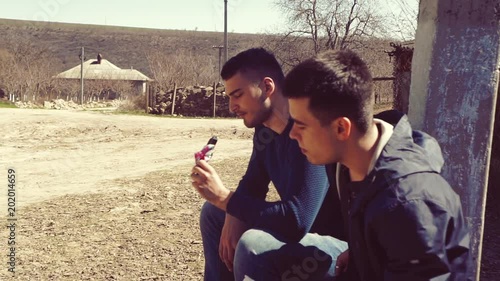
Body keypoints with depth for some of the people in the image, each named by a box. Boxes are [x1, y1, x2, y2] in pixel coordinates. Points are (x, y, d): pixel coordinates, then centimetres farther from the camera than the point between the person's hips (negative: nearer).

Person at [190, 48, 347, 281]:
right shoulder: (265, 129, 1)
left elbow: (297, 221, -34)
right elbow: (253, 183, 12)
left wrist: (224, 197, -27)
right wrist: (234, 216, -9)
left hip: (340, 245, -9)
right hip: (303, 234, 9)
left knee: (252, 246, -33)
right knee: (213, 213, 12)